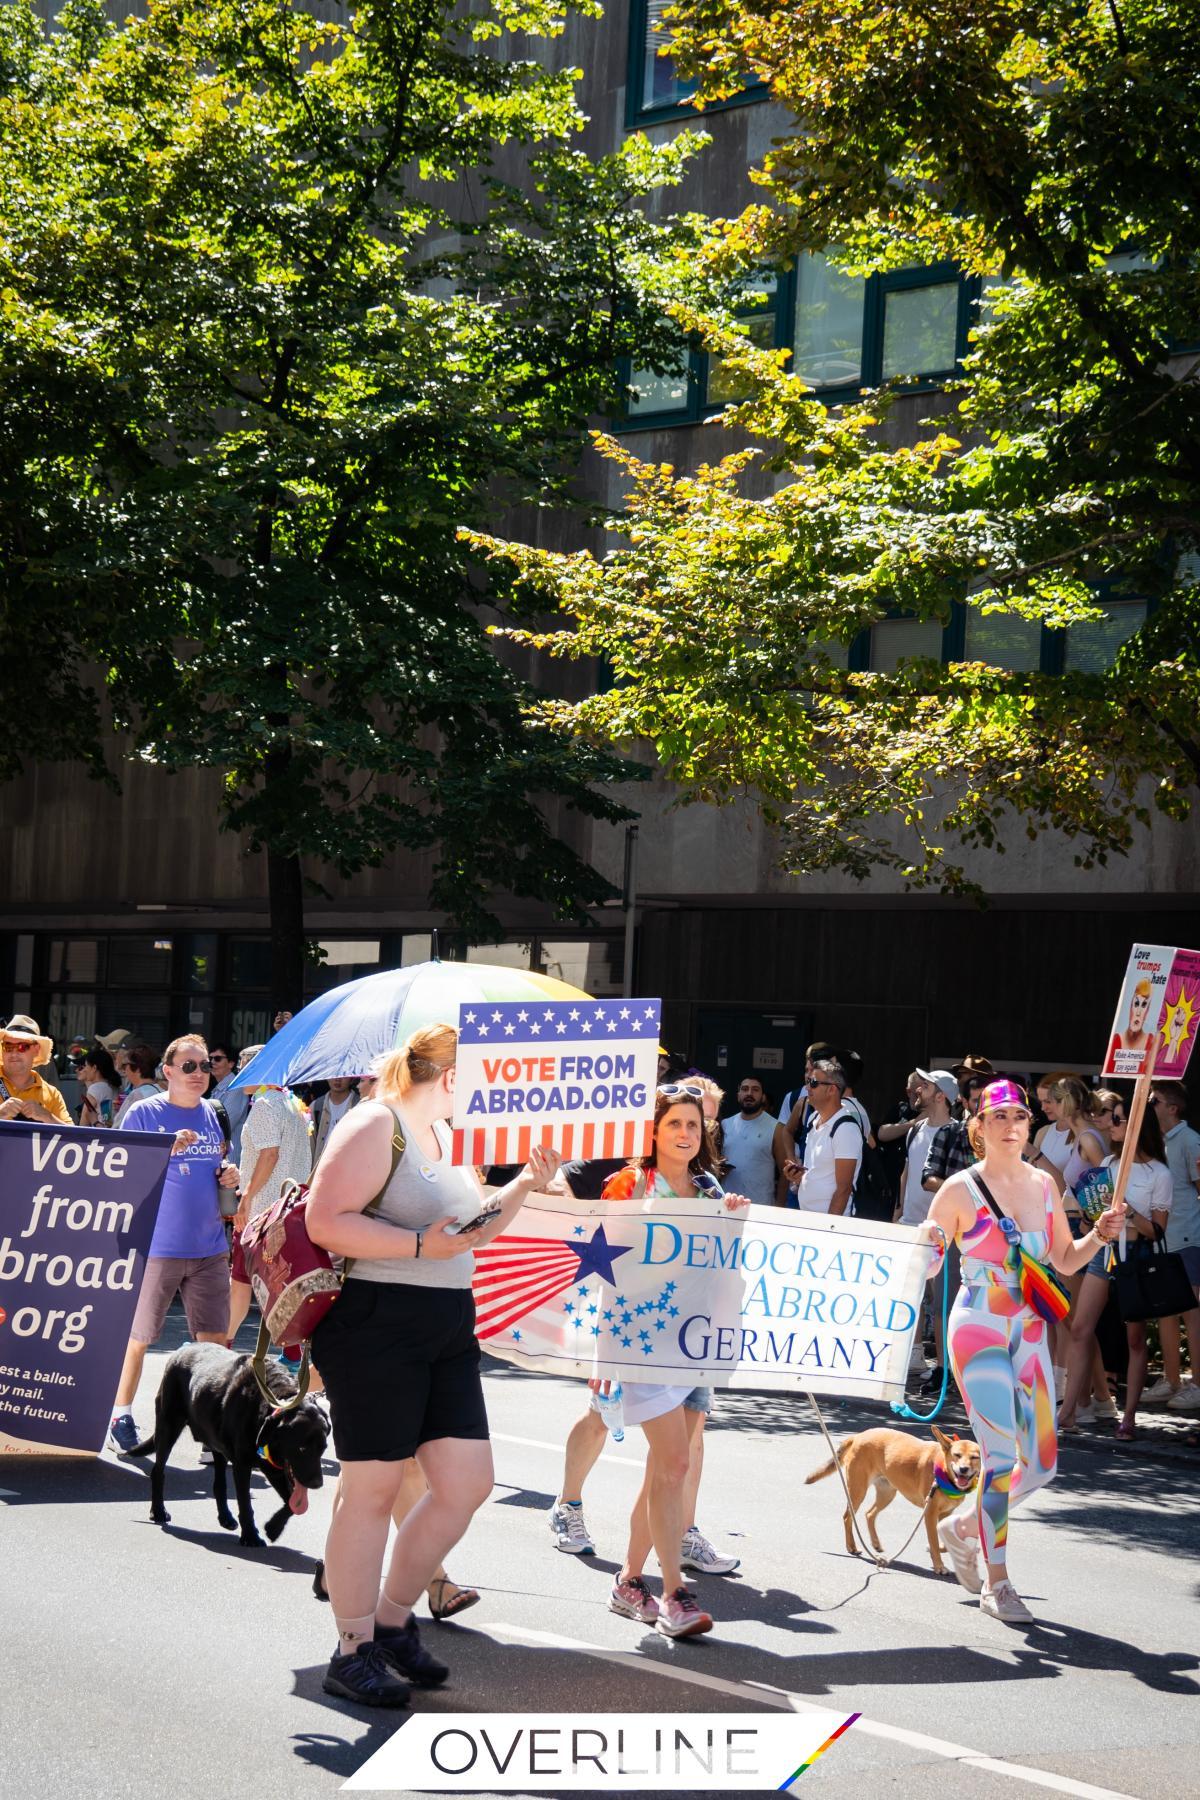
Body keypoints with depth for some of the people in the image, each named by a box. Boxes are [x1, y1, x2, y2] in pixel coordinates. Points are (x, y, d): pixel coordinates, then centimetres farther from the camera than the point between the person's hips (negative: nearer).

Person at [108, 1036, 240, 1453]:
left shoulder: (212, 1114, 12)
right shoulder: (143, 1114, -4)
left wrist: (227, 1176, 1)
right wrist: (167, 1150, -20)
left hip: (209, 1246, 5)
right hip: (156, 1245, -4)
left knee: (214, 1339, 3)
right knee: (138, 1336, 4)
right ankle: (121, 1415, 17)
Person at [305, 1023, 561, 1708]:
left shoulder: (449, 1136, 18)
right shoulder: (377, 1125, -10)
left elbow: (475, 1231, 27)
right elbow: (326, 1221, -20)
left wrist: (525, 1184, 13)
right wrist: (421, 1245, -23)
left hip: (448, 1329, 9)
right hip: (376, 1324, -9)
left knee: (468, 1483, 7)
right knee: (374, 1489, -1)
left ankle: (393, 1618, 23)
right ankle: (355, 1649, 11)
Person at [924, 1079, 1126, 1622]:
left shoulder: (1044, 1185, 8)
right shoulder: (960, 1189, -7)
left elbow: (1065, 1261, 16)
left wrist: (1099, 1235, -1)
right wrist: (926, 1243, -25)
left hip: (1030, 1333, 6)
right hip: (978, 1328, -6)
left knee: (1042, 1463, 5)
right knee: (1002, 1455, -13)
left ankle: (962, 1525, 30)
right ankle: (995, 1584, 1)